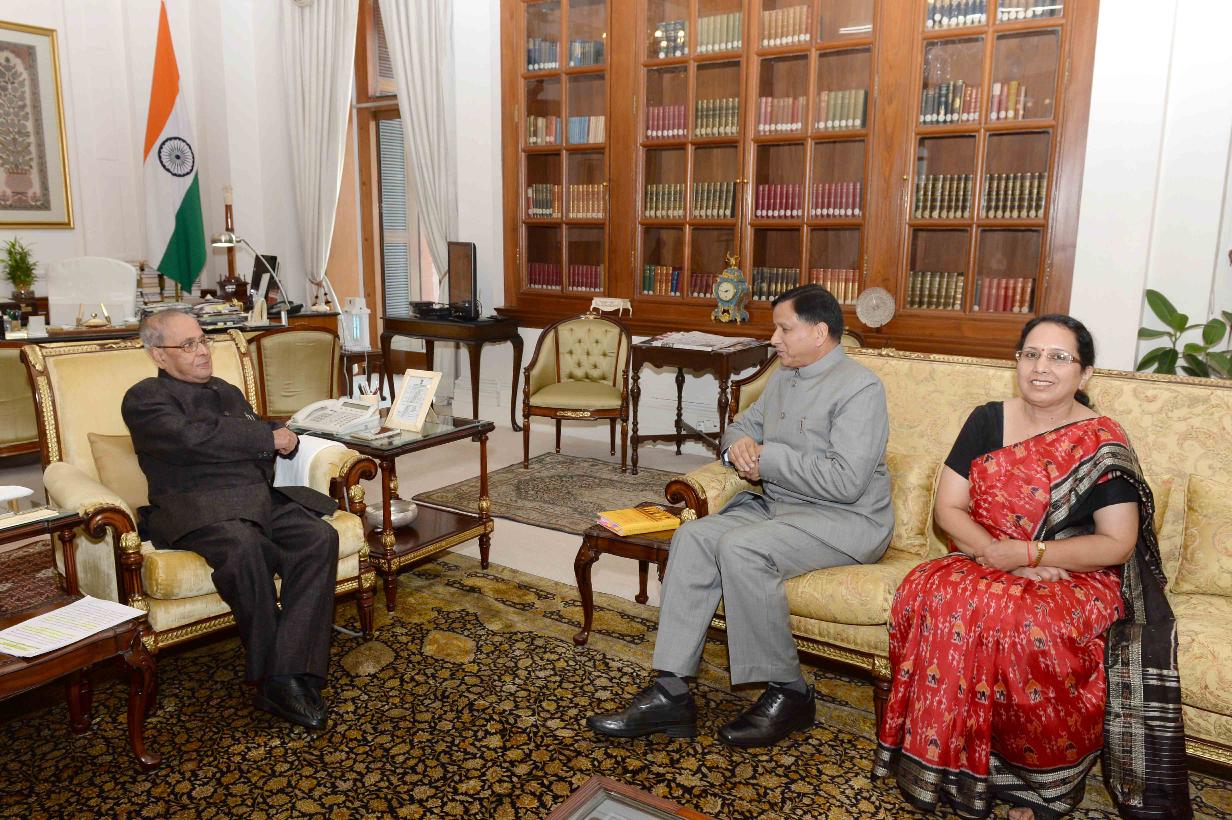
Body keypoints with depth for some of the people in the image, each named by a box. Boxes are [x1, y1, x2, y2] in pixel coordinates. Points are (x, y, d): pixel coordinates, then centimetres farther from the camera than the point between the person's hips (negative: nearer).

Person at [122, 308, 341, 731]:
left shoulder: (228, 391, 28)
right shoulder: (145, 398, 6)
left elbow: (273, 437, 29)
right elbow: (193, 439, -13)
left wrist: (282, 437, 3)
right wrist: (269, 438, -5)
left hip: (260, 498, 6)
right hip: (198, 505, -6)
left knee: (320, 537, -24)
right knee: (243, 546, -38)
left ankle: (288, 677, -27)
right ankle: (272, 675, -19)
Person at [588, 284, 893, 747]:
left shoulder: (860, 388, -13)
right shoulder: (784, 378, 14)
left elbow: (846, 481, -24)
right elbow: (743, 426, 24)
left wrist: (766, 458, -16)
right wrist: (739, 444, -3)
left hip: (845, 520, -8)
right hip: (778, 506, 8)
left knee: (740, 548, -31)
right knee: (693, 536, -15)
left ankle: (789, 694, -13)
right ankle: (671, 692, -15)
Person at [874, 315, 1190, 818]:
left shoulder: (1102, 444, -4)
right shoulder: (987, 421, 5)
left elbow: (1118, 544, -8)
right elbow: (947, 508, 2)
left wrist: (1024, 553, -18)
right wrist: (996, 554, -16)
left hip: (1075, 579, -3)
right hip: (983, 565, 3)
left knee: (1023, 623, -35)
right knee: (931, 594, -29)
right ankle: (942, 762, -14)